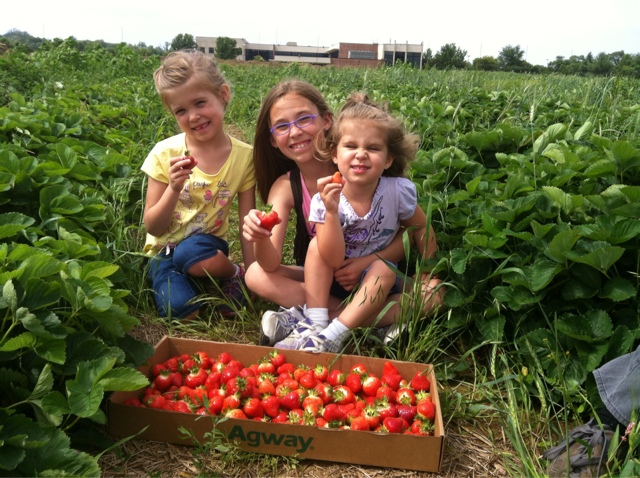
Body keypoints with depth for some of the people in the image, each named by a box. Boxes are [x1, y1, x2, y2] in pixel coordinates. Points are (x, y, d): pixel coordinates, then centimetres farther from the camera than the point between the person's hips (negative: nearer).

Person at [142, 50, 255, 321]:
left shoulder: (244, 157, -8)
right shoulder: (166, 154, -9)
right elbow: (153, 228, -6)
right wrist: (174, 188, -23)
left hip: (207, 246, 1)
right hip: (165, 250, 0)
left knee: (190, 251, -35)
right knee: (181, 310, -28)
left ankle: (231, 274, -5)